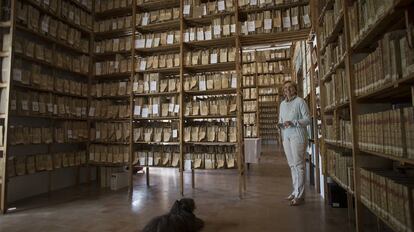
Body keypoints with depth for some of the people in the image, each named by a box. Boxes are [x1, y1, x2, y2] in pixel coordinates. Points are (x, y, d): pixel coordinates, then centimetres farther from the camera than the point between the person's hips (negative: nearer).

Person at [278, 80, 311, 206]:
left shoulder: (300, 101, -2)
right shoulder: (282, 104, 17)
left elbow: (307, 119, -7)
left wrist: (293, 123, -20)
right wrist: (280, 124, 0)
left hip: (297, 136, -6)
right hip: (286, 136, 6)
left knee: (298, 164, -5)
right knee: (292, 165, 11)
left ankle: (300, 195, 0)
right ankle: (295, 191, 21)